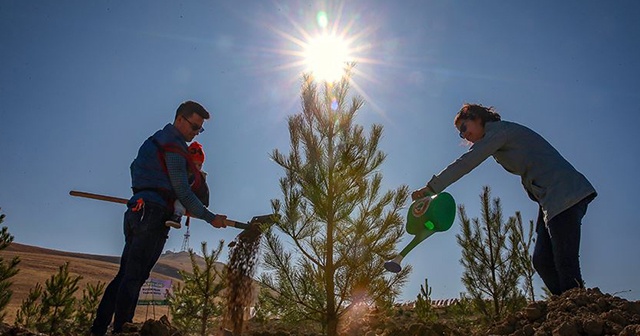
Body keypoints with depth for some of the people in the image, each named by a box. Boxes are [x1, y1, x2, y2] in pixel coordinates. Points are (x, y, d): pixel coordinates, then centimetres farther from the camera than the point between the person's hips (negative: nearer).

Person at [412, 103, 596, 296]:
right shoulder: (500, 141, 23)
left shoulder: (499, 129, -5)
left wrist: (431, 188, -14)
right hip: (553, 201, 10)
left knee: (565, 264, -13)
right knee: (541, 261, 4)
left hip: (565, 194, -10)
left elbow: (467, 162, -14)